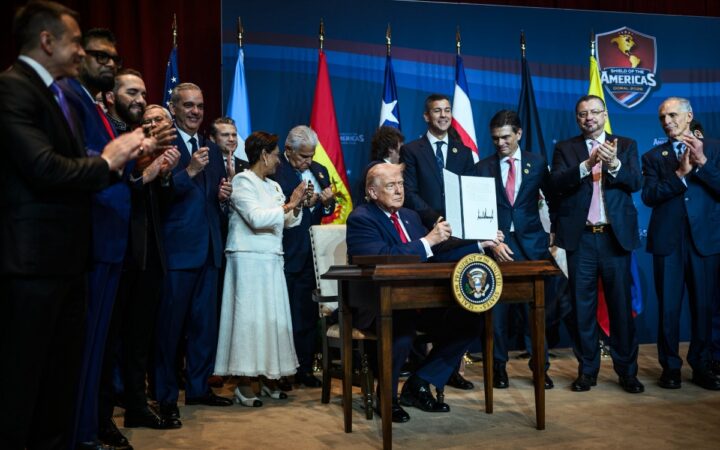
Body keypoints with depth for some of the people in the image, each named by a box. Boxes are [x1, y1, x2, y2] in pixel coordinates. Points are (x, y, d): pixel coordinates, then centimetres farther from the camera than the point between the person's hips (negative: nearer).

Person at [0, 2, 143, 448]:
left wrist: (120, 159, 1)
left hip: (66, 256, 10)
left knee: (63, 373, 18)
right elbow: (44, 168, -24)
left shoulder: (58, 95, 16)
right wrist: (106, 162, -9)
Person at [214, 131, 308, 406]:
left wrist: (297, 206, 2)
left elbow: (290, 222, 20)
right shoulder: (242, 181, -6)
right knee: (249, 316, -7)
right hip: (249, 258, -8)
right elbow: (256, 218, -18)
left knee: (274, 316, 6)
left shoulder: (274, 186, 18)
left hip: (272, 260, 8)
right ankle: (244, 384, -2)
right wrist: (288, 205, -13)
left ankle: (269, 378, 15)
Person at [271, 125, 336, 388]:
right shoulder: (275, 172, -9)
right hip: (286, 255, -6)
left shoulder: (319, 171, 14)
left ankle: (304, 368, 20)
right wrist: (302, 204, -23)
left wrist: (327, 203, -4)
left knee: (308, 313, 10)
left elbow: (327, 211, 17)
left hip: (311, 254, 6)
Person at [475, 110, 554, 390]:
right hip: (497, 246, 0)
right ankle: (498, 367, 17)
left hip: (531, 245, 0)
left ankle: (541, 367, 17)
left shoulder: (537, 163, 7)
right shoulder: (483, 167, 5)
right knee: (498, 310, 2)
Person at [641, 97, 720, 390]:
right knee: (668, 308, 2)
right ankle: (670, 367, 14)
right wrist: (680, 173, -13)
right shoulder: (653, 156, 8)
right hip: (668, 241, 0)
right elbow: (649, 196, -5)